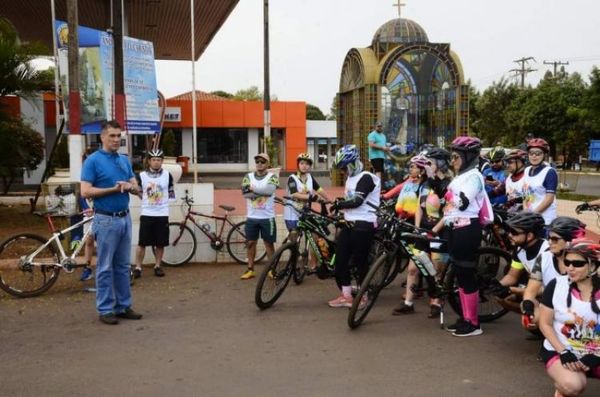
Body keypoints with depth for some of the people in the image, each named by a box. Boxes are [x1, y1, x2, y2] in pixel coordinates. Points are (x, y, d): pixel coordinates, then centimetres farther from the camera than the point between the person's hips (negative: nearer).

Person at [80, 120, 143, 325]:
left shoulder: (125, 160, 12)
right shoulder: (93, 161, -8)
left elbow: (136, 188, 12)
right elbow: (86, 192, -14)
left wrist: (130, 187, -11)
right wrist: (113, 189, -18)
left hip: (125, 218, 6)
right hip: (106, 220, -6)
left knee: (123, 266, 12)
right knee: (105, 267, 1)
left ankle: (123, 306, 20)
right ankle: (105, 309, 9)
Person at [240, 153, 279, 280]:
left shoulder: (272, 177, 0)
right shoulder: (248, 176, 6)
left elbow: (269, 190, -21)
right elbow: (245, 193, -11)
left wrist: (253, 188, -12)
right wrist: (262, 191, -16)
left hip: (267, 217, -2)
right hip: (252, 217, 3)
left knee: (269, 243, 5)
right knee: (251, 242, 7)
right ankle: (250, 269, 16)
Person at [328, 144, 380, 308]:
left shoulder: (366, 177, -12)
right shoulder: (351, 178, 17)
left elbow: (357, 201, -21)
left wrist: (338, 204, -12)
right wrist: (338, 204, 3)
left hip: (363, 224, -9)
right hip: (349, 223, 9)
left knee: (360, 261, 0)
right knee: (340, 259, 5)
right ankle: (346, 296, 15)